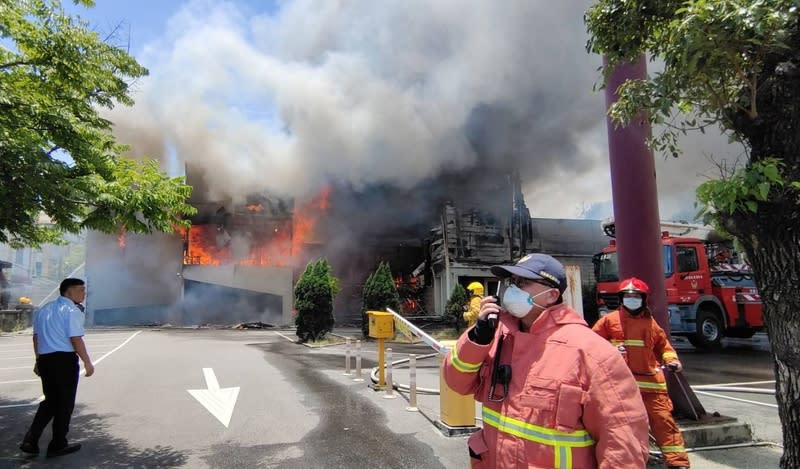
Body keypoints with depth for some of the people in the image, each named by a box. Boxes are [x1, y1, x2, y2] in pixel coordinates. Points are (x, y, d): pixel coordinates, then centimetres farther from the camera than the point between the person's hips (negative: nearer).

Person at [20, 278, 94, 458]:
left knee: (50, 400, 21)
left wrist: (39, 360, 25)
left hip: (45, 359, 7)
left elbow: (36, 337, 18)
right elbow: (76, 339, -16)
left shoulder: (44, 309, 14)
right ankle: (57, 445, 17)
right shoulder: (72, 310, -11)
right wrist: (87, 362, -12)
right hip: (65, 360, -7)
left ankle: (30, 440, 12)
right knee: (65, 403, 7)